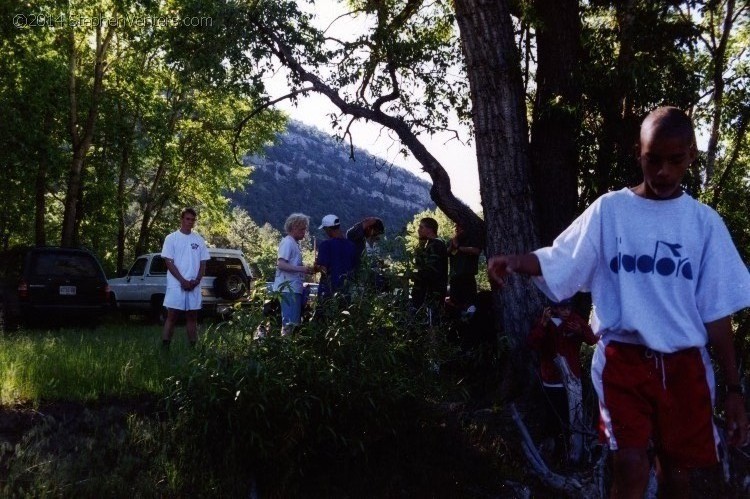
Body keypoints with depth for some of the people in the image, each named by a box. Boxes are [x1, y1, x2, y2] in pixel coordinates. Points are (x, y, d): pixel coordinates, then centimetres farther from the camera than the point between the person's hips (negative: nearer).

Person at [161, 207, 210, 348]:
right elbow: (169, 262, -6)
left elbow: (203, 263, 9)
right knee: (172, 316, -5)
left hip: (194, 286, 4)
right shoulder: (171, 238, 0)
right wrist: (183, 281, -13)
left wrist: (196, 281, -6)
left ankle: (193, 346, 11)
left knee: (192, 317, 7)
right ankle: (165, 346, -4)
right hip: (176, 285, -3)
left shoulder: (199, 240, 10)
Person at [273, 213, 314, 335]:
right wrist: (301, 269, -26)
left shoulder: (295, 243, 19)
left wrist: (305, 270, 13)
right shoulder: (287, 242, -8)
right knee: (290, 322, -12)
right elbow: (281, 264, -19)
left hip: (295, 288, 10)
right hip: (288, 289, -10)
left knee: (295, 321, 11)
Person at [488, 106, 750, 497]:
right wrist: (514, 261, -26)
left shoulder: (705, 222, 3)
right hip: (623, 359, -2)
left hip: (684, 365, 2)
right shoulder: (608, 210, 1)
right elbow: (559, 261, -4)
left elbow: (717, 311, 4)